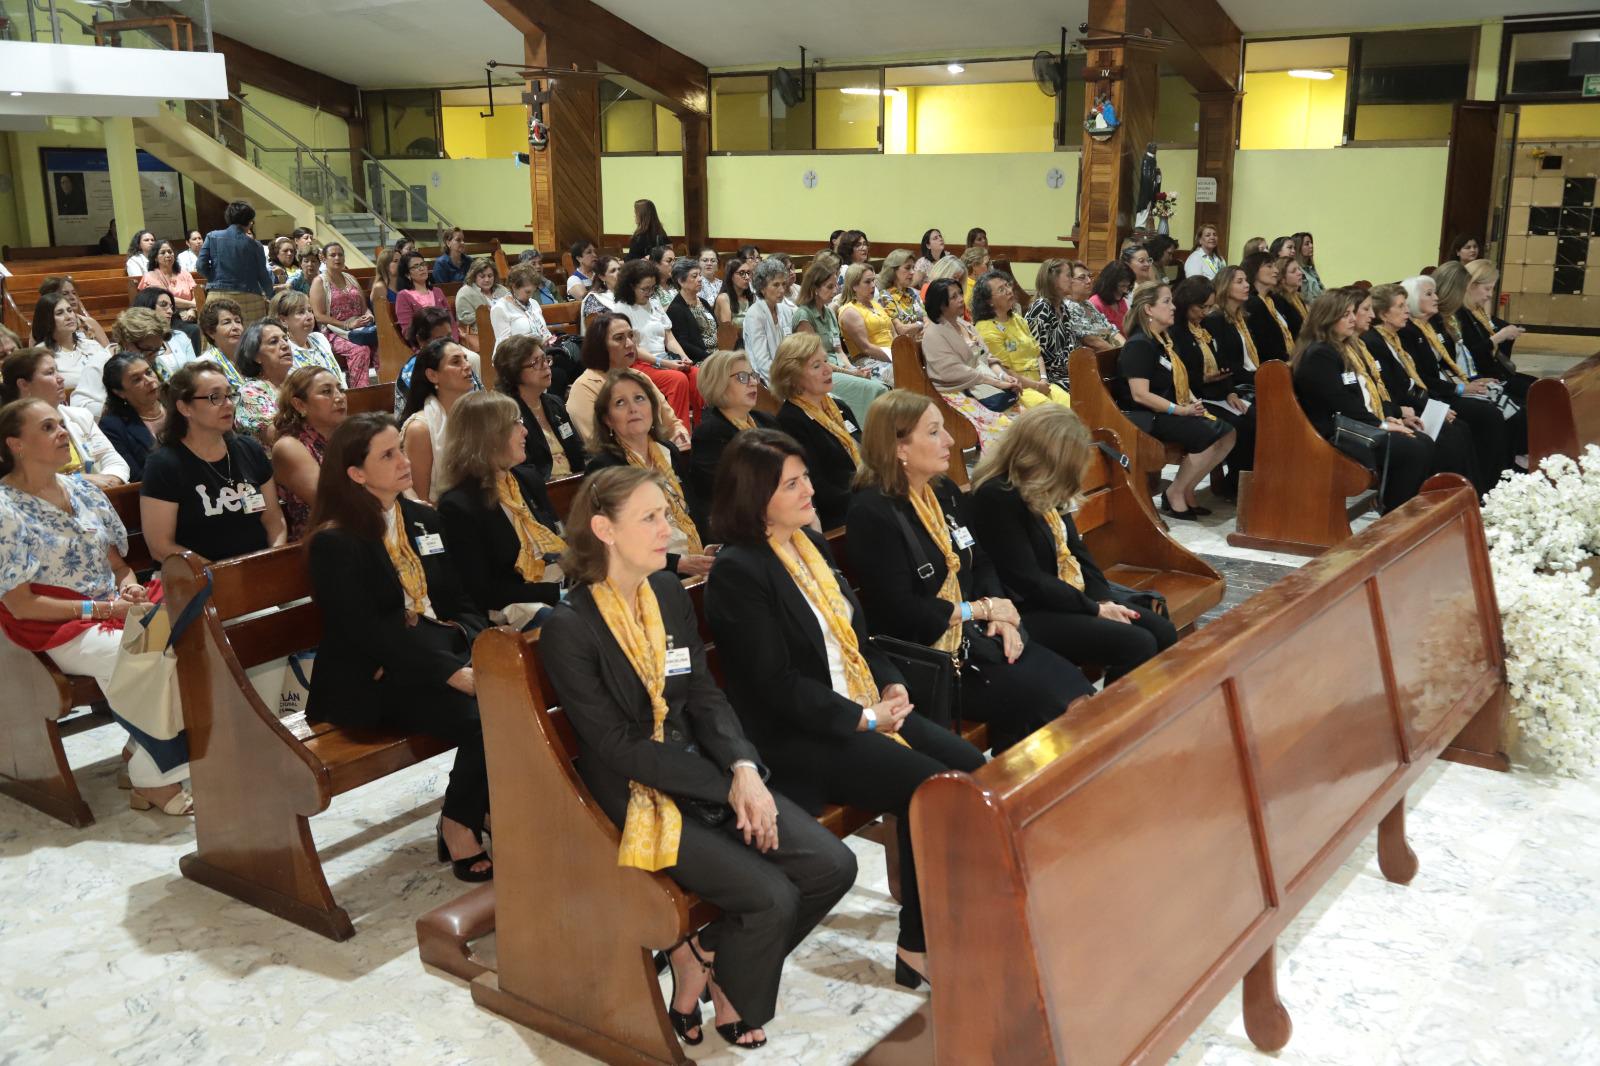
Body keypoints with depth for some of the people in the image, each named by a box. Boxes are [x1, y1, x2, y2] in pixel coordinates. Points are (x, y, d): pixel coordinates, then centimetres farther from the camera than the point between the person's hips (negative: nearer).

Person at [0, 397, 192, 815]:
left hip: (115, 611, 6)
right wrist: (101, 609, -16)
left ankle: (143, 754, -7)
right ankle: (153, 779, -14)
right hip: (58, 629, -6)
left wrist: (129, 585, -7)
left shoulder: (82, 490, 12)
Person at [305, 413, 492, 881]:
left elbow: (461, 603, 14)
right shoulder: (334, 542, -6)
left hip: (442, 653, 6)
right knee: (479, 716, -29)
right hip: (367, 684, -6)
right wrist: (453, 672, -26)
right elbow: (368, 633, -17)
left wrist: (480, 650, -10)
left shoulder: (425, 522, 15)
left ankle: (493, 804, -4)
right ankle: (459, 826, -6)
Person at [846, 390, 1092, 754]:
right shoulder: (872, 512, -16)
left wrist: (1000, 617, -4)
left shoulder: (944, 491, 11)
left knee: (1069, 682, -10)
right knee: (1041, 700, -20)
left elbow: (982, 563, 15)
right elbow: (901, 613, -19)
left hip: (975, 633, 8)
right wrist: (982, 608, -11)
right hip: (924, 653, -8)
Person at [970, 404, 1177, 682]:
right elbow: (1028, 582, -22)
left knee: (1163, 633, 0)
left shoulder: (1045, 492, 7)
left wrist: (1105, 599, -4)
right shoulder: (997, 497, -21)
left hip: (1071, 597, 9)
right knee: (1137, 646, -21)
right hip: (1030, 613, -9)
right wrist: (1096, 608, -16)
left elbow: (1075, 550, 12)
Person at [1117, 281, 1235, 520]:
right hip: (1145, 419, -9)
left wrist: (1193, 403, 1)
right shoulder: (1139, 345, -13)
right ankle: (1174, 494, -10)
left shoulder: (1165, 340, 16)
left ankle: (1186, 490, -2)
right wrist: (1180, 410, -22)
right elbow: (1140, 395, -21)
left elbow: (1179, 382, 22)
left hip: (1171, 413, 9)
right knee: (1209, 436, -25)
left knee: (1227, 434, -8)